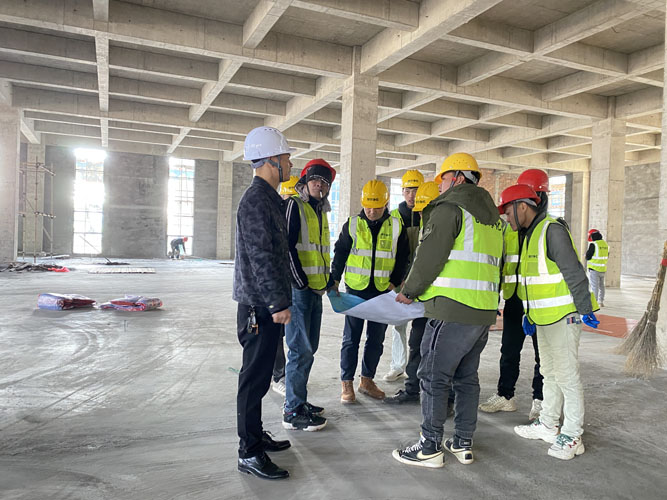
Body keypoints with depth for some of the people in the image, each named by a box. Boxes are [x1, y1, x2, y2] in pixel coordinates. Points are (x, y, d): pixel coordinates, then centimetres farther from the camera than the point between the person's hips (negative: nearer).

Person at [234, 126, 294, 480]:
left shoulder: (268, 198, 17)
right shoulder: (256, 201, -16)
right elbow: (260, 258, -22)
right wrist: (278, 303, -21)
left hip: (266, 304, 10)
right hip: (260, 305, -10)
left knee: (259, 374, 18)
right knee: (255, 378, -2)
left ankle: (255, 435, 32)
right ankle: (249, 454, 9)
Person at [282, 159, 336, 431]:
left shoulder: (320, 211, 18)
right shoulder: (294, 206, -8)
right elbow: (286, 247, -16)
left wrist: (324, 282, 15)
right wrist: (302, 283, -15)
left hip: (315, 290, 9)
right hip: (298, 289, -9)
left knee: (309, 348, 14)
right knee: (301, 350, -5)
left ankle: (298, 401, 26)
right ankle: (293, 411, 5)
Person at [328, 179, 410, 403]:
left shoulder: (396, 227, 3)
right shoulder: (352, 225, 1)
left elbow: (402, 258, 9)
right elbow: (340, 254, 5)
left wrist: (394, 282, -1)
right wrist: (334, 280, -3)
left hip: (383, 291, 2)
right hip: (355, 289, -1)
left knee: (376, 339, 9)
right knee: (351, 338, 3)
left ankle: (367, 380, 24)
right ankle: (346, 383, 12)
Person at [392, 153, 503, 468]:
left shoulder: (449, 208, -9)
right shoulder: (493, 217, 20)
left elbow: (429, 256, -13)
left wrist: (409, 291, 1)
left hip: (452, 312, -9)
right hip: (484, 312, 9)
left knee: (434, 377, 1)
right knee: (467, 377, 16)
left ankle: (431, 448, 9)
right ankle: (463, 444, 25)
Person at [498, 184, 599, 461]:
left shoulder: (552, 230, -16)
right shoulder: (531, 234, 15)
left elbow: (574, 273, -20)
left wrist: (585, 309, -20)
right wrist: (529, 315, 19)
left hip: (564, 316, -10)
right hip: (544, 318, 10)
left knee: (566, 375, -3)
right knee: (549, 373, 17)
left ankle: (572, 436, 8)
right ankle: (548, 425, 30)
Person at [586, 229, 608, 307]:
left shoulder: (593, 245, -16)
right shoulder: (605, 244, 7)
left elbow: (588, 257, -13)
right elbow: (606, 256, 16)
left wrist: (587, 252, 5)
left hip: (594, 269, -7)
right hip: (603, 268, 7)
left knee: (594, 286, -3)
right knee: (601, 286, 16)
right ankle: (601, 302, 22)